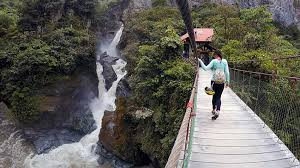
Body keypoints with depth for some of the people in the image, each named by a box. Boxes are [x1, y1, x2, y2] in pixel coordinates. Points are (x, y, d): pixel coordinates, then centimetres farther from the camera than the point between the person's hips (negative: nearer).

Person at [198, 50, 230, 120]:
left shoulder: (214, 61, -7)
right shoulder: (225, 61, 2)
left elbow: (206, 68, -13)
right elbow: (227, 72, 1)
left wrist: (200, 61, -5)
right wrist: (227, 81, 8)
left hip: (214, 81, -2)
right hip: (222, 82, 2)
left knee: (214, 96, 16)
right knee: (218, 97, 6)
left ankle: (214, 110, 28)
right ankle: (217, 111, -13)